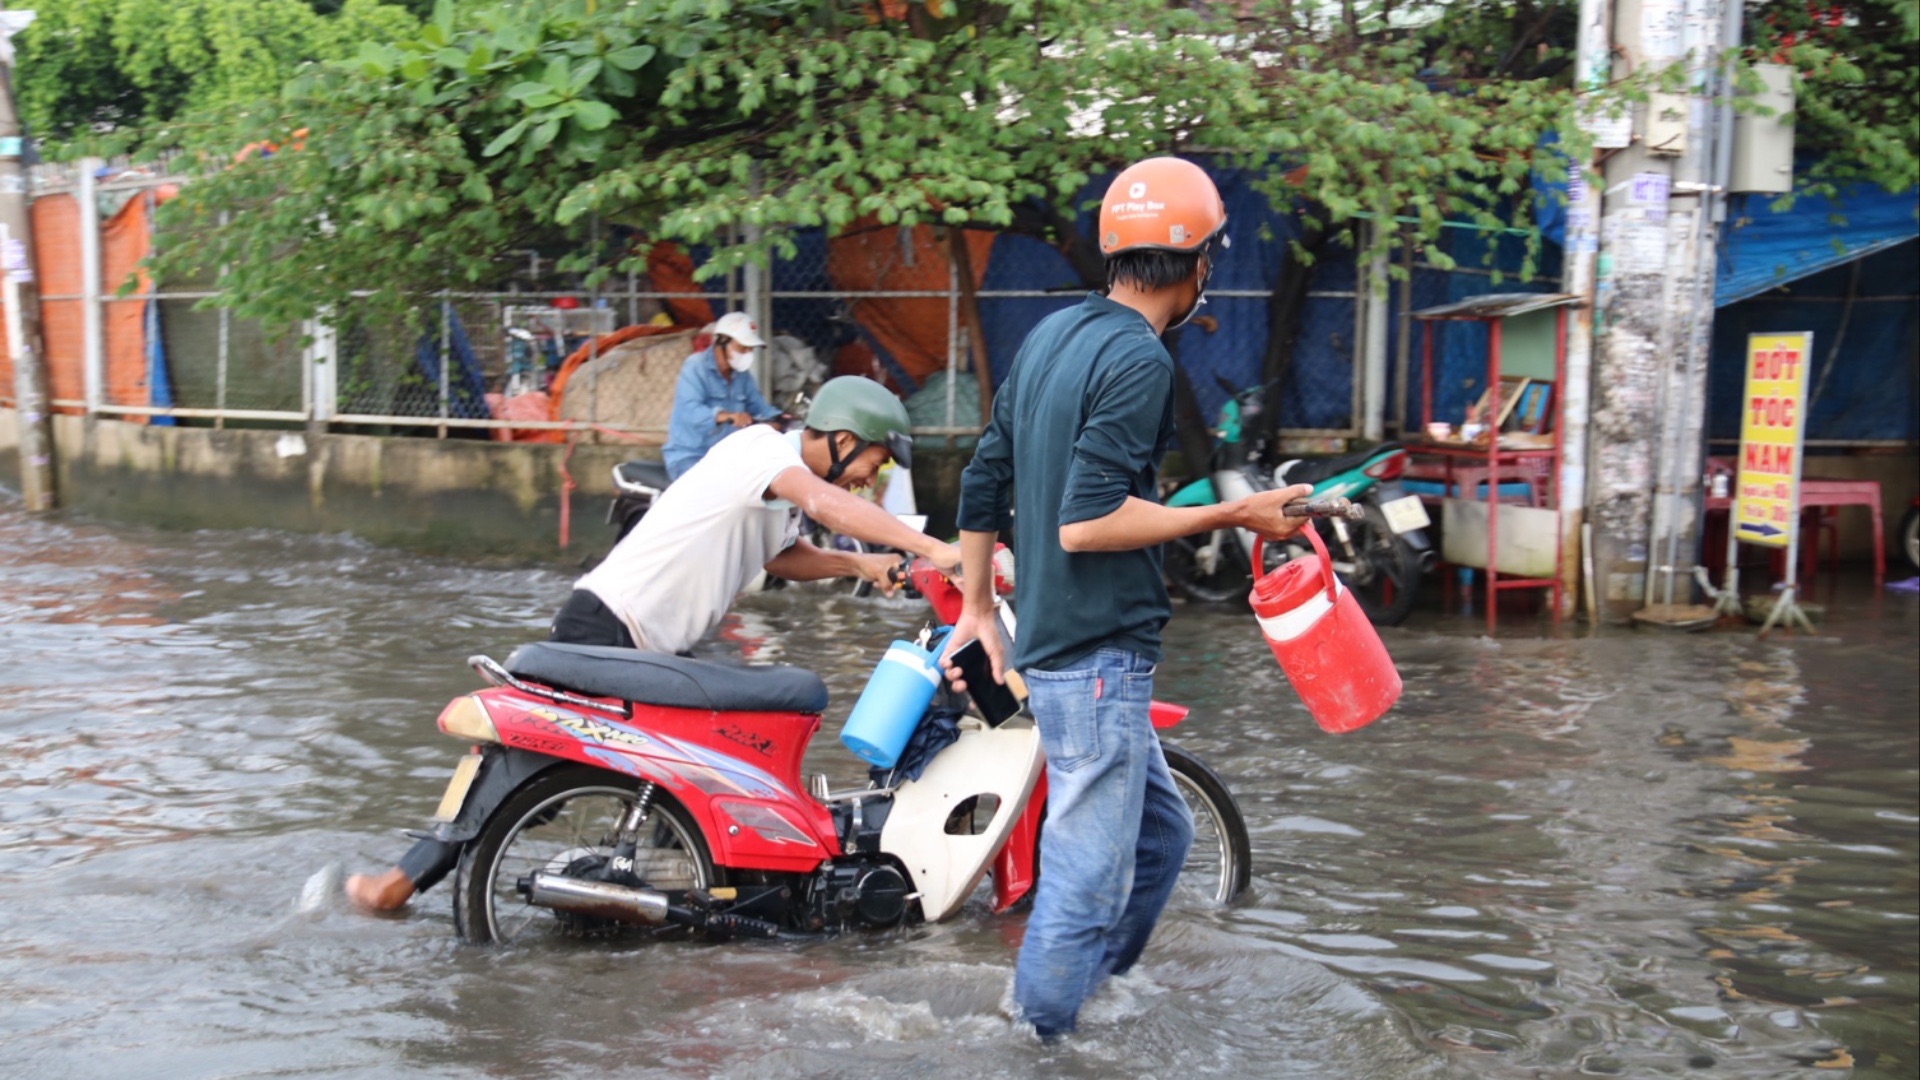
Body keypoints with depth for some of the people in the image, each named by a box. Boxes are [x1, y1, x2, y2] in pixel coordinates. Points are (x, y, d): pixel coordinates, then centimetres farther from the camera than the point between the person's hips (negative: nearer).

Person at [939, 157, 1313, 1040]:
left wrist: (976, 610, 24)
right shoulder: (1139, 358, -15)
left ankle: (1088, 1003, 25)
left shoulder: (1050, 335, 12)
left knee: (1159, 836, 20)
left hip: (1054, 645, 10)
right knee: (1088, 882, -4)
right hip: (1099, 657, -10)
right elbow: (1085, 524, -22)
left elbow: (982, 482, 17)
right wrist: (1230, 515, -16)